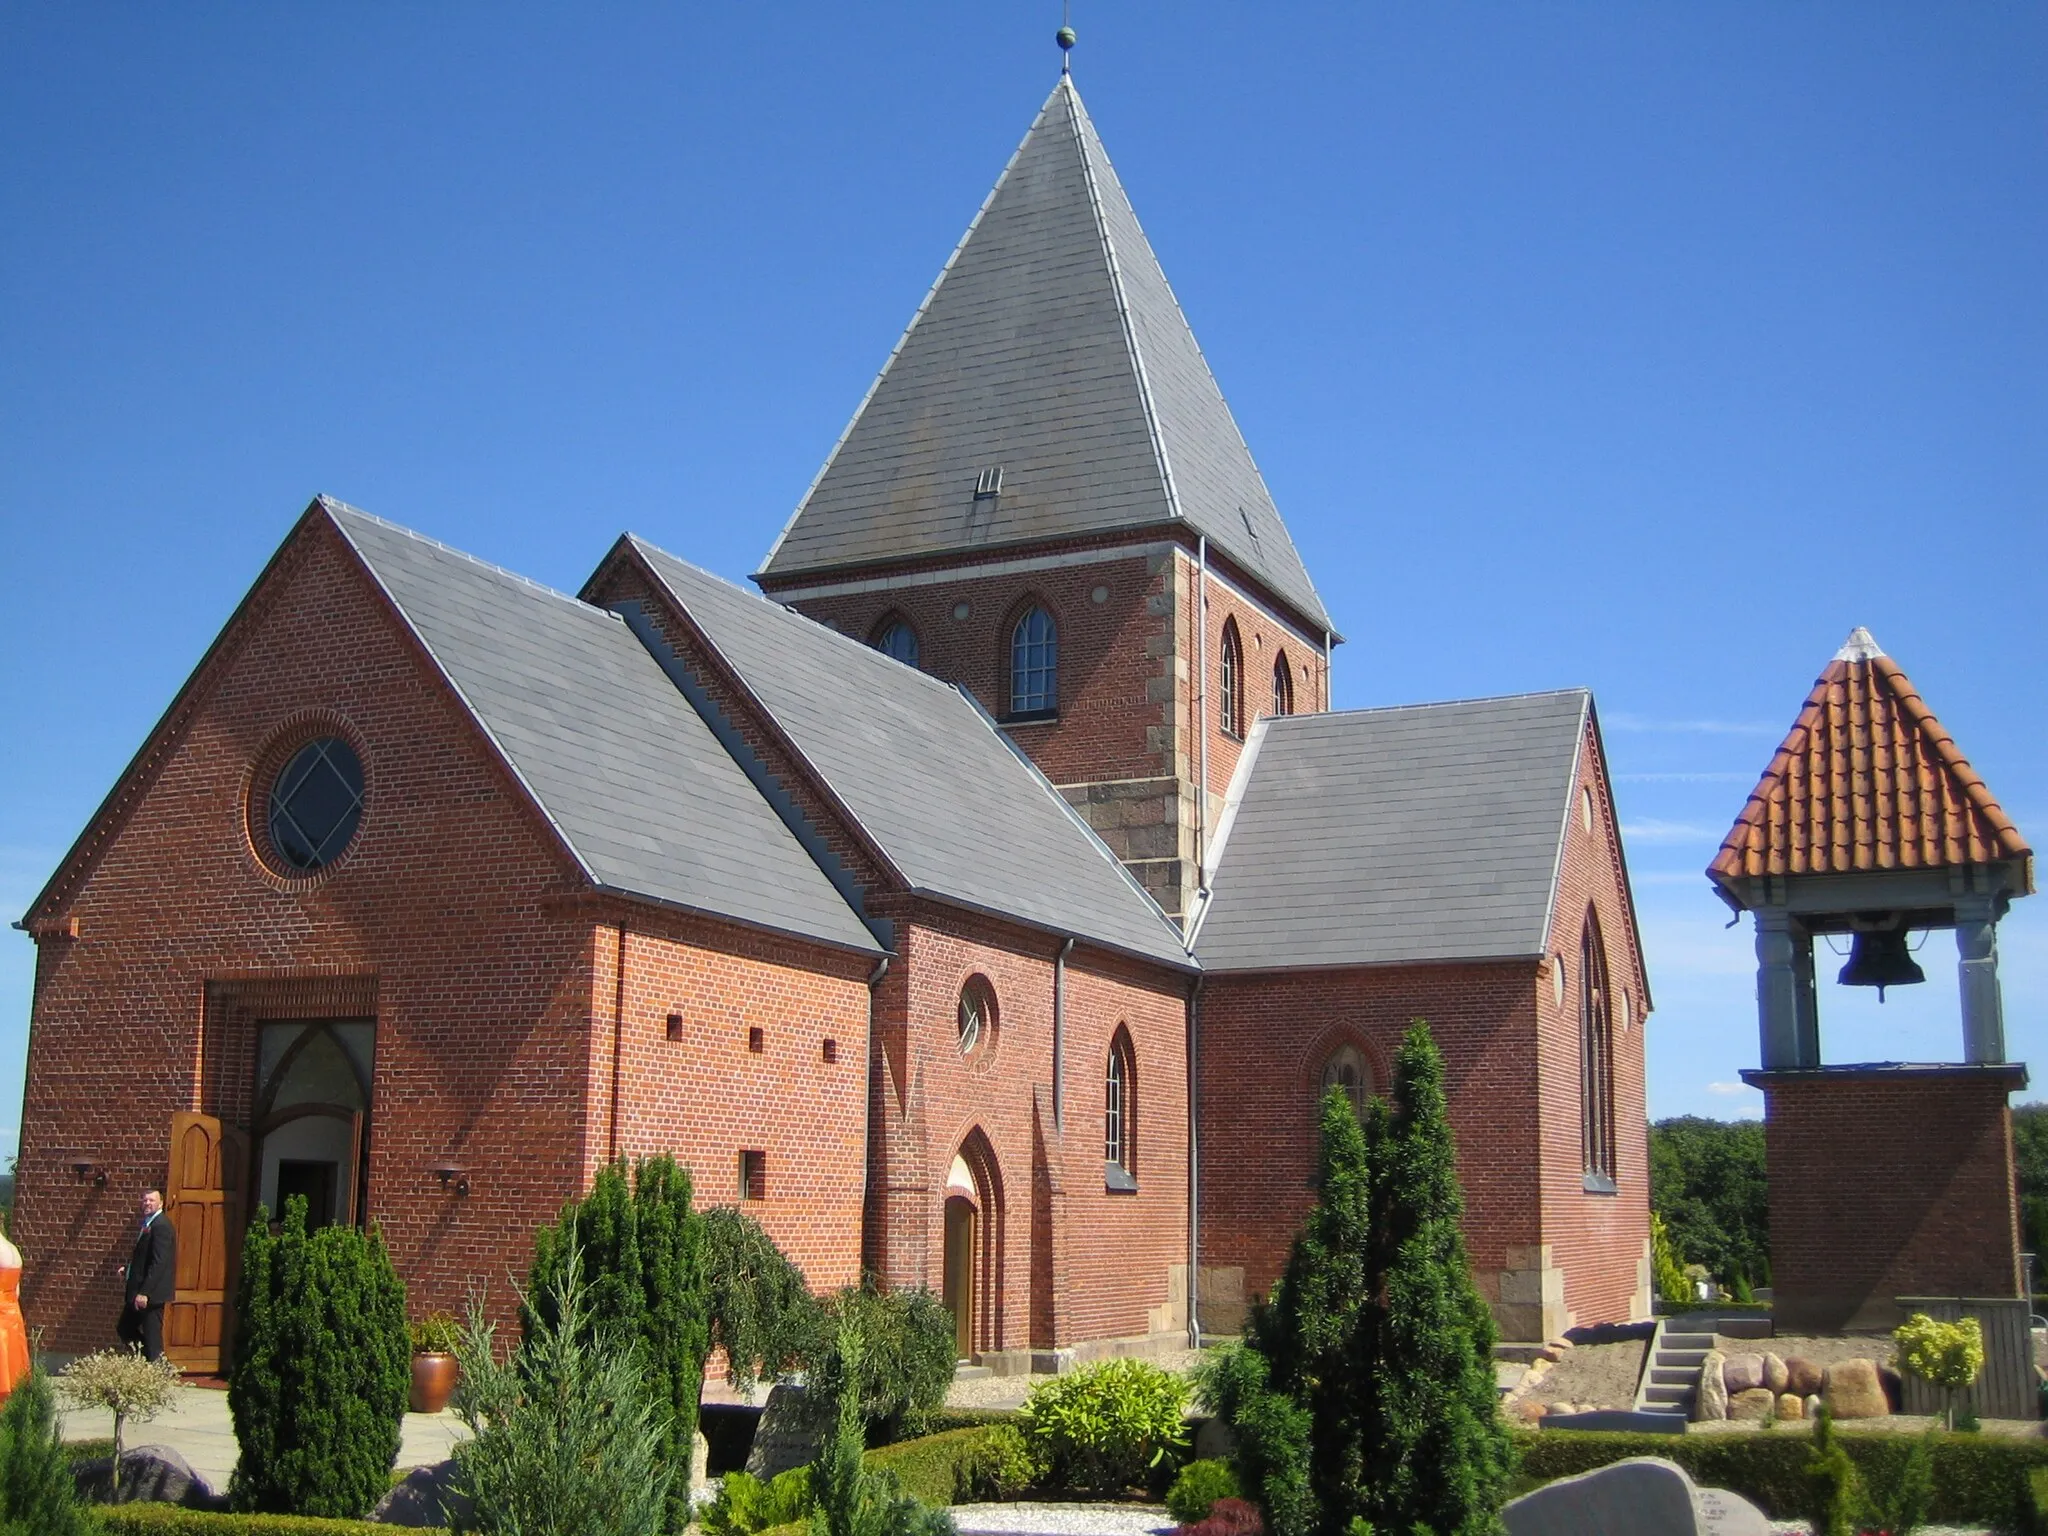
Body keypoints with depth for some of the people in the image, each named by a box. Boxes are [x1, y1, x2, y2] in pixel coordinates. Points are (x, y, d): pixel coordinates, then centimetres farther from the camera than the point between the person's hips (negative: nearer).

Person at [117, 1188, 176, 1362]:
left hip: (151, 1294, -10)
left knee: (151, 1334, -4)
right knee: (125, 1329, 16)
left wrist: (144, 1292, -25)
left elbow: (159, 1262, -23)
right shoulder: (148, 1224, 14)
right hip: (141, 1291, 10)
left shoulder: (161, 1225, -17)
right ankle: (156, 1361, 19)